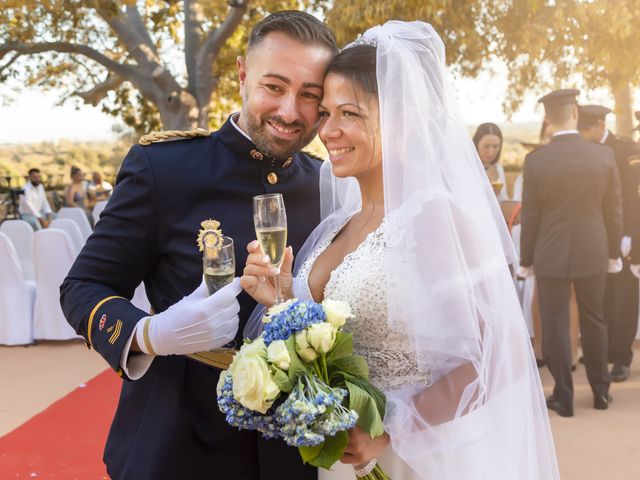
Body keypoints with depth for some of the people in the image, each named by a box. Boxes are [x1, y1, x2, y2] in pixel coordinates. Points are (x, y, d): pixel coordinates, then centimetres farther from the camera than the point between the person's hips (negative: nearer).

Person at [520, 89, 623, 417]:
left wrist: (525, 260, 4)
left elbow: (530, 217, -6)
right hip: (593, 253, 3)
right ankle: (600, 391, 28)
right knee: (594, 320, 16)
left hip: (551, 255, -2)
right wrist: (614, 252, 13)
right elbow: (613, 211, 2)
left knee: (555, 324, 7)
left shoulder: (536, 161, -11)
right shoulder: (604, 156, -5)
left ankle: (564, 397, 12)